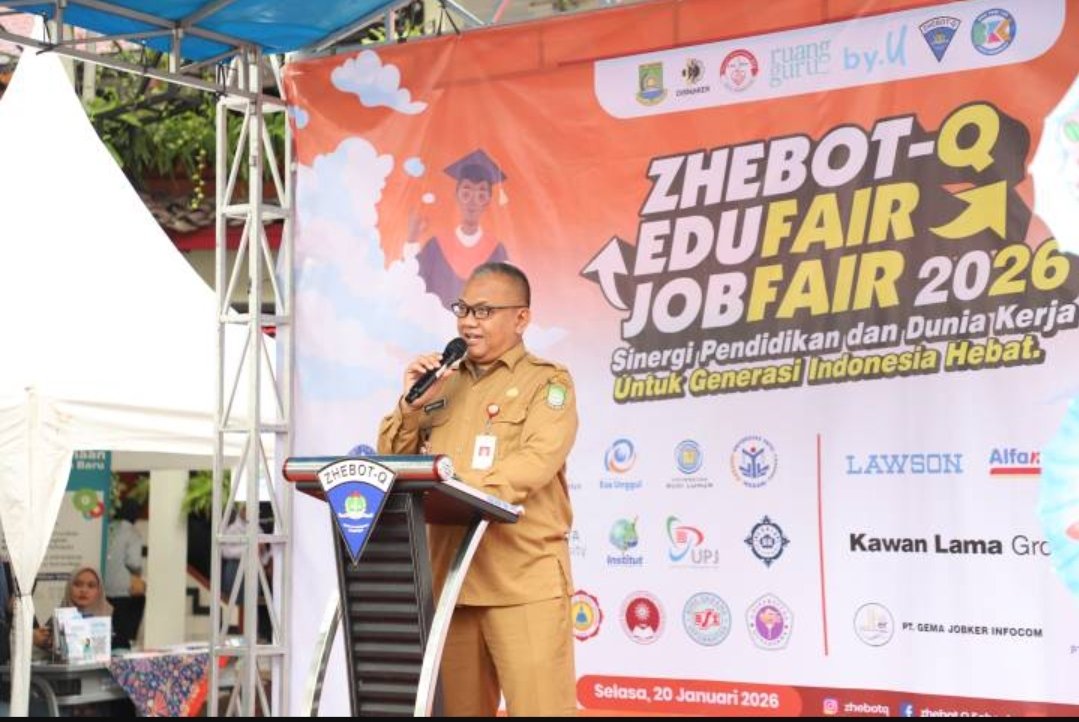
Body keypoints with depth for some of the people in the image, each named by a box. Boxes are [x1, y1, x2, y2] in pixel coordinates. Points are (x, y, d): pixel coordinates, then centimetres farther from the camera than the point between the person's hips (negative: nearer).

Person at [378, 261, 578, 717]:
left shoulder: (547, 382, 1)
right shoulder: (444, 382, 17)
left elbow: (536, 461, -16)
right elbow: (391, 461, 14)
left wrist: (459, 488, -28)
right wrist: (414, 403, -2)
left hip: (525, 580, -5)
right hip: (449, 577, 5)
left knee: (538, 707, -7)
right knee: (457, 708, 11)